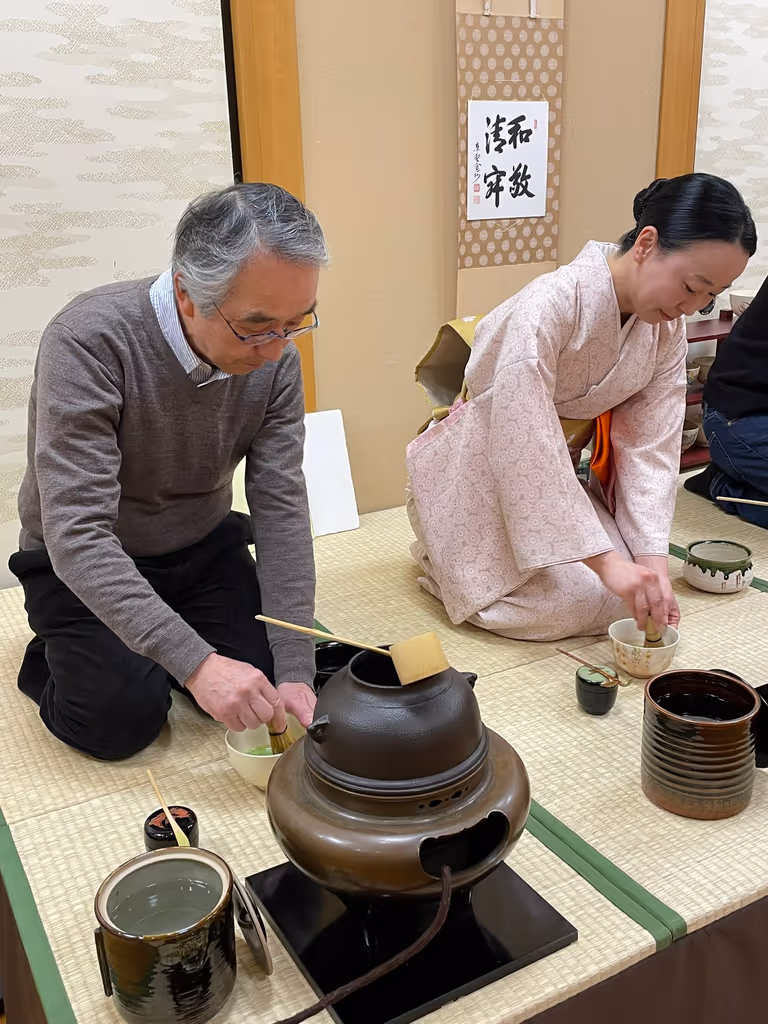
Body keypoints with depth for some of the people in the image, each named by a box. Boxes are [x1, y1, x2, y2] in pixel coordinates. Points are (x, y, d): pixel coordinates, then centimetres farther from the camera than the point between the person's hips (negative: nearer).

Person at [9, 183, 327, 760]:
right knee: (124, 718, -21)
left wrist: (295, 673, -23)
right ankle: (53, 660, 12)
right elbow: (76, 536, -34)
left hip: (204, 550, 4)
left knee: (272, 684, -12)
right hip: (82, 567, -4)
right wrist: (195, 662, -41)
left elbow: (281, 509, -15)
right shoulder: (89, 342, -30)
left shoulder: (276, 358, -14)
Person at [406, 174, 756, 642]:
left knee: (625, 591, -4)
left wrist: (652, 558, -21)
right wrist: (605, 560, -35)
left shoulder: (667, 328, -6)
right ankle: (444, 555, 11)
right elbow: (525, 448, -34)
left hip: (560, 472, 7)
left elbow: (649, 445, -10)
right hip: (483, 472, -7)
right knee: (569, 602, -16)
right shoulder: (547, 306, -31)